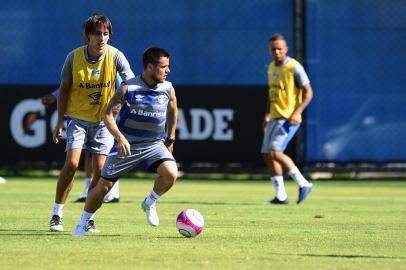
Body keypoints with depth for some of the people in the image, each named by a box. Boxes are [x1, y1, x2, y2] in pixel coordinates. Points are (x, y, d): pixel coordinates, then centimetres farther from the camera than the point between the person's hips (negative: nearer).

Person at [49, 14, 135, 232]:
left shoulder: (115, 56, -11)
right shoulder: (74, 57, -9)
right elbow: (64, 89, 2)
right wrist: (60, 120, -1)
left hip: (104, 119, 1)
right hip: (78, 118, -1)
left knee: (99, 169, -6)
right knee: (71, 163, -14)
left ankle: (88, 218, 7)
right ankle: (56, 215, -2)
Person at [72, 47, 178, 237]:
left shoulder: (168, 89, -3)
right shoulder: (128, 88, -13)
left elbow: (173, 111, 18)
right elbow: (108, 115, -12)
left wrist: (170, 139, 17)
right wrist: (120, 138, -27)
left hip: (154, 144, 2)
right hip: (126, 145, -2)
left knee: (170, 173, -26)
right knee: (103, 186, -1)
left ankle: (149, 204, 3)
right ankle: (82, 224, 21)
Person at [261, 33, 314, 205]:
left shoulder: (294, 67, -11)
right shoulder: (271, 67, 13)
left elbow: (308, 93, -11)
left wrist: (297, 112, -22)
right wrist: (267, 114, 16)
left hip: (289, 118, -8)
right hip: (275, 118, 8)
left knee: (274, 152, -20)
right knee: (267, 155, 4)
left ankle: (303, 184, -10)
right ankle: (280, 196, 9)